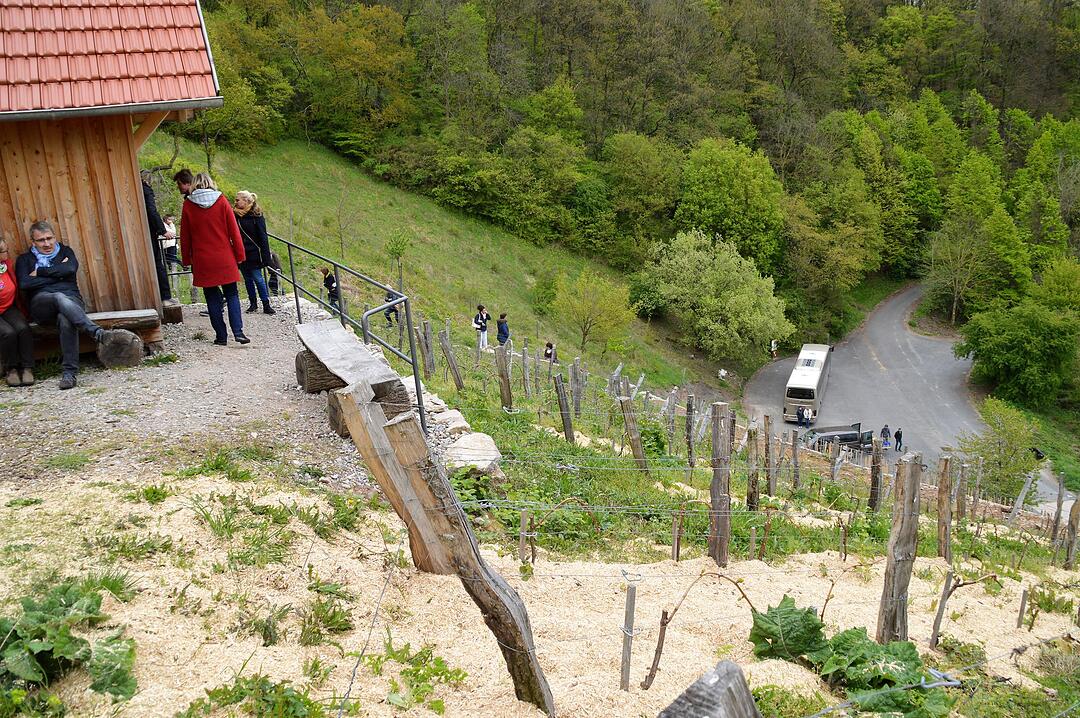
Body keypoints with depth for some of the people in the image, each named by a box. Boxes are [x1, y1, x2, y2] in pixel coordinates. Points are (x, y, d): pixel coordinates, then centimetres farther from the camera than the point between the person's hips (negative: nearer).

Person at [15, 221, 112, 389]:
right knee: (60, 297, -38)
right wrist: (57, 273, 3)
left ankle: (69, 373, -40)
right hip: (41, 303, 0)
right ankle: (97, 333, -54)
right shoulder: (24, 259, 22)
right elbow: (24, 284, 1)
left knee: (66, 320, -37)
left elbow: (71, 269, 0)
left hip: (71, 299, 0)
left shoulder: (65, 251, 24)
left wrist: (40, 272, 4)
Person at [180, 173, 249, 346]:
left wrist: (186, 259, 13)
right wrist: (239, 254, 5)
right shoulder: (221, 201, -2)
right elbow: (233, 230, -1)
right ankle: (238, 331, -7)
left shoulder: (188, 205, 0)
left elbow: (185, 236, 4)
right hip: (225, 258, 0)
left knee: (212, 296, 8)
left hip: (202, 260, 0)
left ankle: (221, 335, 7)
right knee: (232, 294, 7)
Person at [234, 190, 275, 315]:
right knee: (248, 279, 12)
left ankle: (266, 305, 5)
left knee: (258, 279, -2)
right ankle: (253, 304, 21)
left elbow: (263, 237, -8)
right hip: (241, 254, 5)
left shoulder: (256, 216, -8)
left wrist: (265, 257, -12)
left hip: (253, 254, -5)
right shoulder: (236, 215, 5)